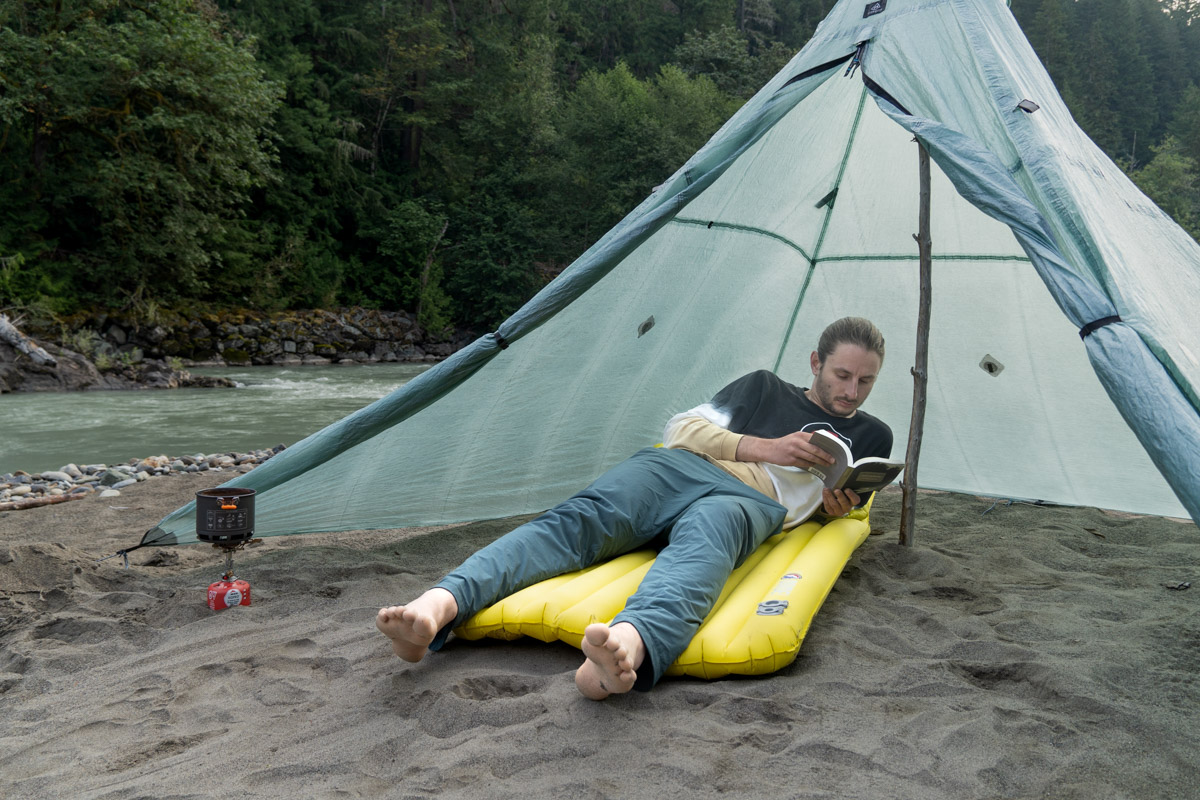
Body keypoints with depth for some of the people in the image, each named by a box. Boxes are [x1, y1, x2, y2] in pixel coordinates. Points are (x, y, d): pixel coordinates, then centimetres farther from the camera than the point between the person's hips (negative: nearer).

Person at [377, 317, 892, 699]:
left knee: (703, 542, -41)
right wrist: (763, 447, 4)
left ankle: (626, 647, -74)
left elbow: (842, 503, 30)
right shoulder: (763, 387, 29)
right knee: (579, 520, -30)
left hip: (748, 499, -2)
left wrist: (835, 504, 6)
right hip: (678, 466, 2)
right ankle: (435, 608, -51)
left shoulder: (870, 437, 31)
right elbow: (682, 429, 18)